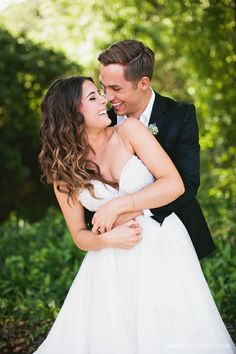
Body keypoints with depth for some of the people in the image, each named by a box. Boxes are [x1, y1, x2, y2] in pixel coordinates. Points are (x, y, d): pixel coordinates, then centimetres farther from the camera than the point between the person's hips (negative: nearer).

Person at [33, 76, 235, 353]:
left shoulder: (129, 131, -5)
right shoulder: (63, 169, 0)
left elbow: (174, 184, -13)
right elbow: (79, 235, 4)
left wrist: (117, 205, -17)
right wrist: (107, 239, -17)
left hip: (163, 249, -1)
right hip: (111, 265, 1)